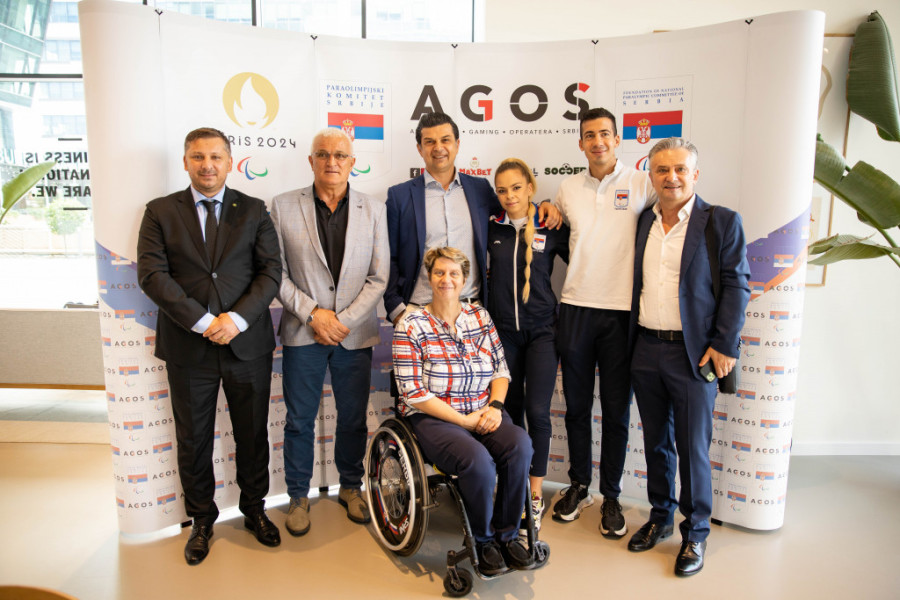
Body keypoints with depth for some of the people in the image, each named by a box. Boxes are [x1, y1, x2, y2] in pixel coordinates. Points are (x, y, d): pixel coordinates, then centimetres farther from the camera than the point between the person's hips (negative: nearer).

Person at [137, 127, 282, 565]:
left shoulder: (253, 211, 5)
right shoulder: (160, 212, 4)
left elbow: (270, 271, -2)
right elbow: (152, 274, -7)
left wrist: (237, 318, -15)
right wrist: (203, 322, -16)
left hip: (247, 344, 1)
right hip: (188, 346, 0)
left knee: (253, 434, 12)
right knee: (193, 439, 12)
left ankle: (254, 509, 33)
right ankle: (201, 520, 32)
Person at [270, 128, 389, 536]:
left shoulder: (373, 210, 4)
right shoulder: (283, 207, 1)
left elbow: (378, 277, 1)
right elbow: (276, 273, -1)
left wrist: (344, 321, -8)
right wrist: (312, 313, -11)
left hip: (355, 333, 1)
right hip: (303, 333, -1)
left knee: (353, 419, 12)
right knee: (299, 421, 9)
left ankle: (350, 487, 34)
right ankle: (298, 496, 28)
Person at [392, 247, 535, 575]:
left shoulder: (481, 317, 9)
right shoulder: (410, 326, -5)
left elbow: (501, 368, 11)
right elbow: (413, 393, -10)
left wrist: (495, 406, -9)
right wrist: (463, 420, -15)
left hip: (482, 414, 4)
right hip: (434, 419, -4)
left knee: (520, 444, -25)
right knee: (479, 460, -31)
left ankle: (507, 534, -4)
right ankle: (482, 541, -1)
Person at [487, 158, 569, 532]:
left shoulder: (552, 230, -3)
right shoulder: (490, 230, 3)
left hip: (542, 330, -2)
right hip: (503, 330, 2)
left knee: (537, 412, -4)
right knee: (512, 410, 10)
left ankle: (535, 497, 10)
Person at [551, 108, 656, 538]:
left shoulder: (641, 184, 0)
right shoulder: (568, 189, 10)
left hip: (622, 310, -2)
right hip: (576, 308, 3)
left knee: (616, 410, 6)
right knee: (576, 405, 11)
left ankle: (611, 496, 21)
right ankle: (579, 486, 28)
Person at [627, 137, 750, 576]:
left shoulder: (722, 222, -3)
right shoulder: (642, 222, 9)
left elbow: (736, 285, -6)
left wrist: (724, 345, -10)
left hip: (693, 353, -4)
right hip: (645, 350, 4)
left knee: (692, 448, 4)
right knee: (655, 442, 15)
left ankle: (695, 533, 22)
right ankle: (660, 517, 33)